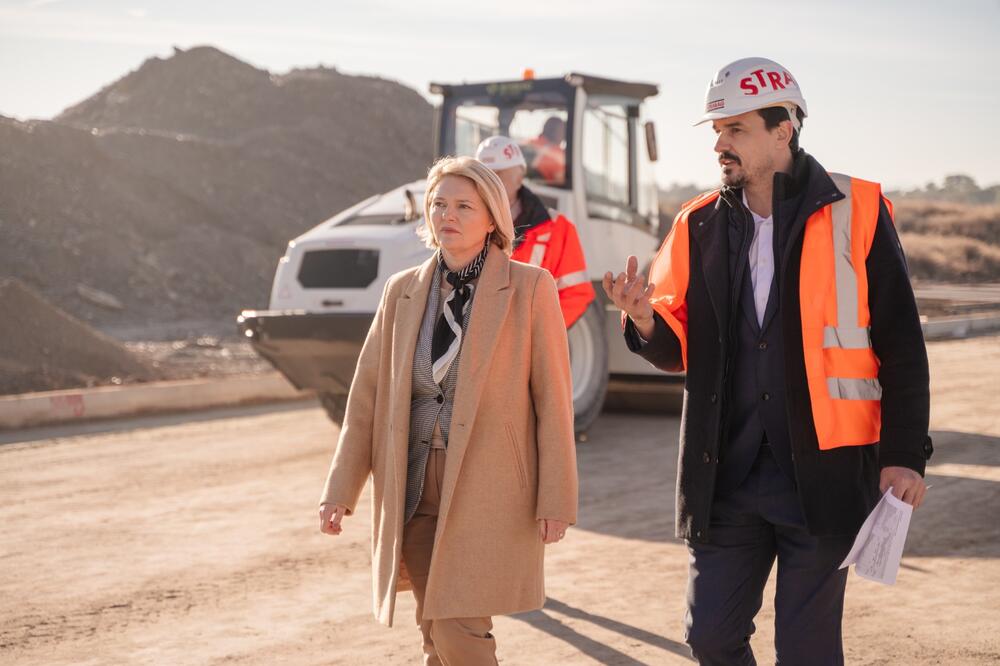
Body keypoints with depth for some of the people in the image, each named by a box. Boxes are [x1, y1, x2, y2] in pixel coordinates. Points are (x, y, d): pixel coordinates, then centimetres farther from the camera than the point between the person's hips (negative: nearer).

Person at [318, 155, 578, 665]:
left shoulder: (530, 288, -4)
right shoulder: (403, 291, 9)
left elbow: (553, 398, -5)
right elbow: (367, 395, 9)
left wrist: (556, 500, -8)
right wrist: (340, 490, 5)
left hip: (487, 490, -4)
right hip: (414, 492, 4)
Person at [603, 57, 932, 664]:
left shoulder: (855, 211, -4)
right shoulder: (699, 226, 7)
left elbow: (901, 344, -3)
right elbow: (680, 350, 10)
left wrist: (905, 454, -7)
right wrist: (645, 320, -13)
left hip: (822, 477, -4)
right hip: (727, 477, 4)